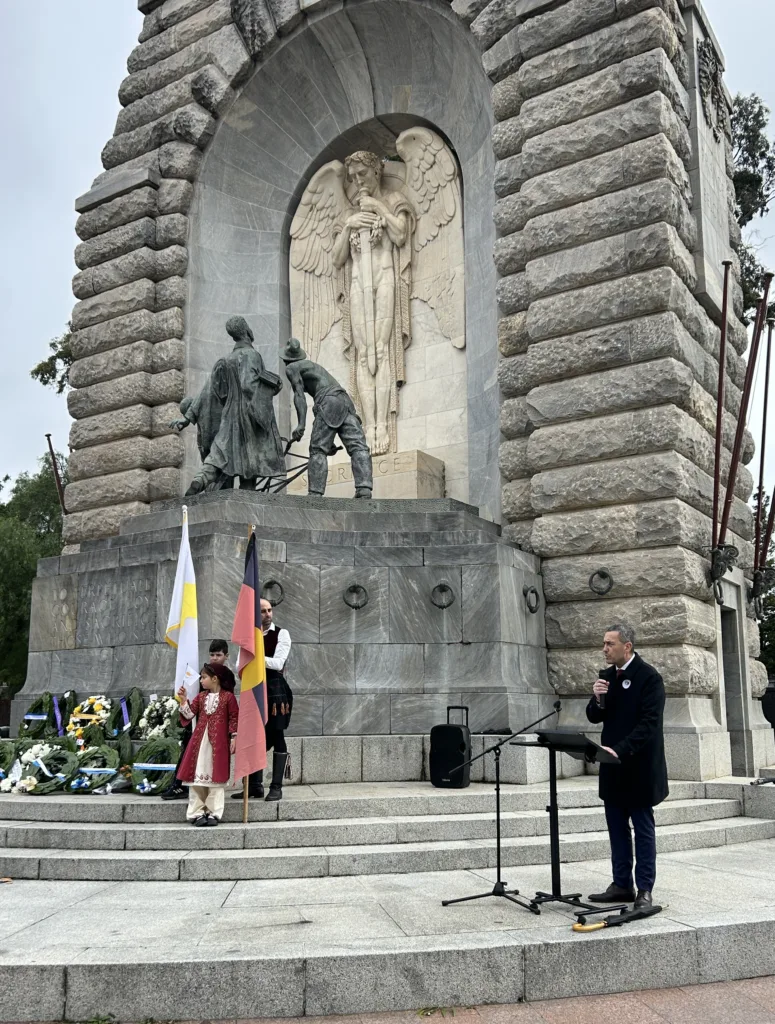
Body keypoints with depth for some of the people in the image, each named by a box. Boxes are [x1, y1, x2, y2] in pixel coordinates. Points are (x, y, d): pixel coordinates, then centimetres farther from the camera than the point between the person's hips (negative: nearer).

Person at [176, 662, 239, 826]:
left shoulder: (228, 697, -3)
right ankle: (197, 812, 8)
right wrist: (183, 700, -7)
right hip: (200, 741, 5)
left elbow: (234, 718, -1)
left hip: (219, 742, -4)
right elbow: (189, 715, 4)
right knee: (197, 776, 2)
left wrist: (234, 737, -5)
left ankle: (213, 813, 6)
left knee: (216, 777, -1)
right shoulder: (200, 697, 11)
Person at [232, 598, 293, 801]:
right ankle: (255, 785, 17)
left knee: (276, 737, -1)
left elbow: (278, 663, -16)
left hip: (275, 690, -5)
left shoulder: (281, 634, -5)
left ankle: (276, 787, 5)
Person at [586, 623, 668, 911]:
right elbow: (594, 717, 9)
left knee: (643, 829, 3)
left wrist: (620, 750, -29)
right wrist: (598, 700, -13)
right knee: (617, 828, 12)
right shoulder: (606, 676, 9)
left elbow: (649, 723, -21)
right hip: (614, 768, 7)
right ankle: (622, 885, 22)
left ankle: (644, 889, 10)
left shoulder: (649, 677, -13)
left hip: (639, 768, -7)